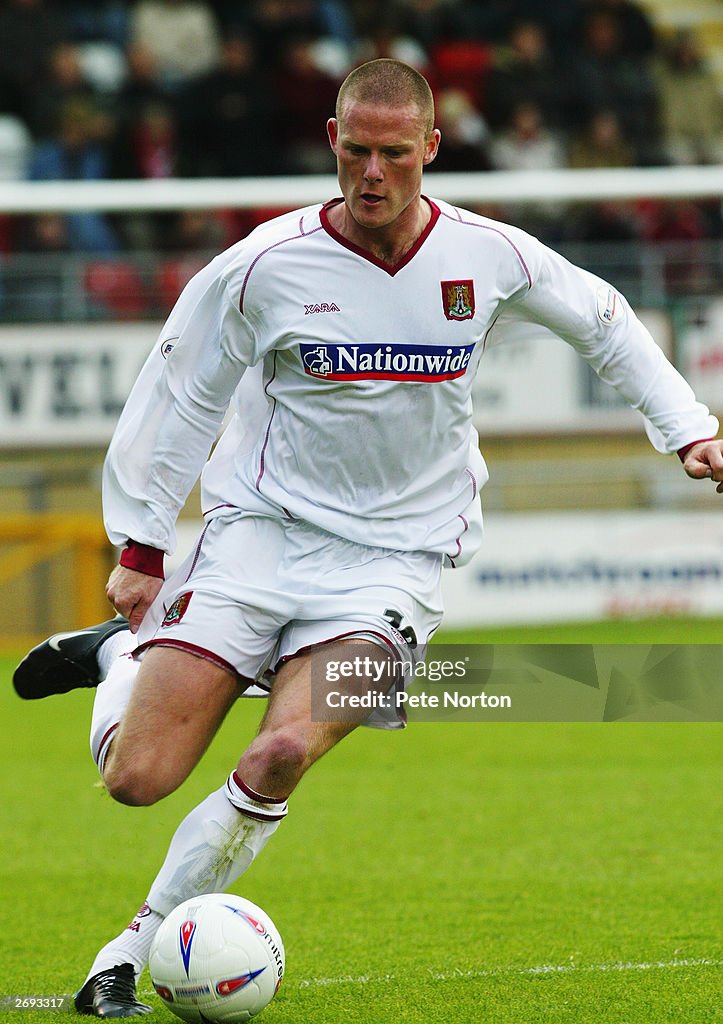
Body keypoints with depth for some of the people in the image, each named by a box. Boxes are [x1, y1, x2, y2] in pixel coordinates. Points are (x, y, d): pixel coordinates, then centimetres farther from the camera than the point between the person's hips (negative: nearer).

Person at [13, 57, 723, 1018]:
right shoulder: (264, 265, -8)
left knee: (284, 753, -26)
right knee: (138, 778, -10)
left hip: (395, 556, 0)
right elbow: (181, 396, 4)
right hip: (259, 533, 0)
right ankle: (127, 654, 26)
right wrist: (140, 548, 4)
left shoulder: (490, 257, -2)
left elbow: (605, 323, 17)